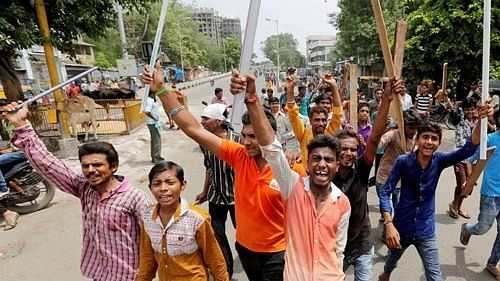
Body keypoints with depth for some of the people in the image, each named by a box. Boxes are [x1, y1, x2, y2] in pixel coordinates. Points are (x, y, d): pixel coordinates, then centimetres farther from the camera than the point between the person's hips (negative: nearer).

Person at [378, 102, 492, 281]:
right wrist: (389, 224, -26)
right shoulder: (403, 161, -18)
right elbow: (385, 193, -17)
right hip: (401, 227, 0)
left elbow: (468, 149, -28)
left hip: (426, 231, 1)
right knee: (392, 260, 26)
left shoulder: (439, 160, -11)